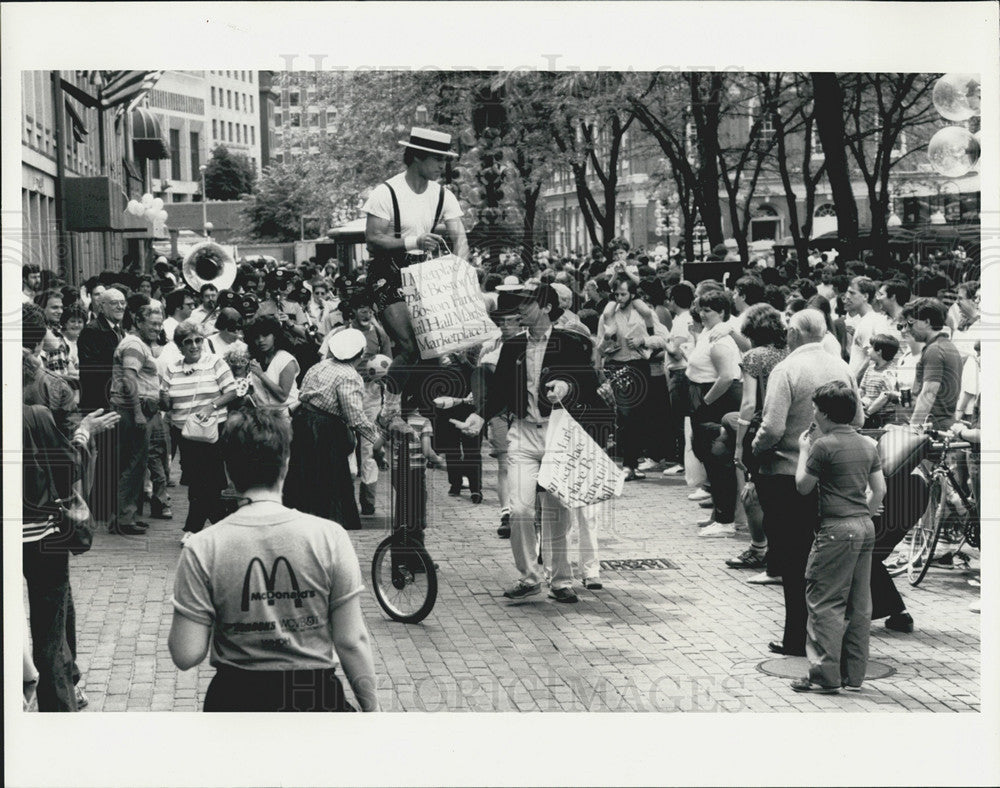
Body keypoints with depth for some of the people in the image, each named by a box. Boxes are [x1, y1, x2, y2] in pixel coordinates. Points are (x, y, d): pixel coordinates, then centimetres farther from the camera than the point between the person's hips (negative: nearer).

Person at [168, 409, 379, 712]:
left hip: (236, 699, 1)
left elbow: (185, 656, -10)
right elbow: (352, 642, -8)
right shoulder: (329, 537, -9)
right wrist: (372, 708, 5)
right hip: (315, 697, -1)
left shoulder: (202, 549, -9)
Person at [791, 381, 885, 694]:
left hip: (837, 529, -8)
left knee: (824, 602, -3)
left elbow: (802, 487, -3)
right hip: (865, 527, 8)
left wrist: (804, 451, 8)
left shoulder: (824, 445, -11)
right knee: (859, 604, 10)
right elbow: (880, 489, 14)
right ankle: (854, 674, 15)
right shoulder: (868, 445, 11)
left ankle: (825, 675, -5)